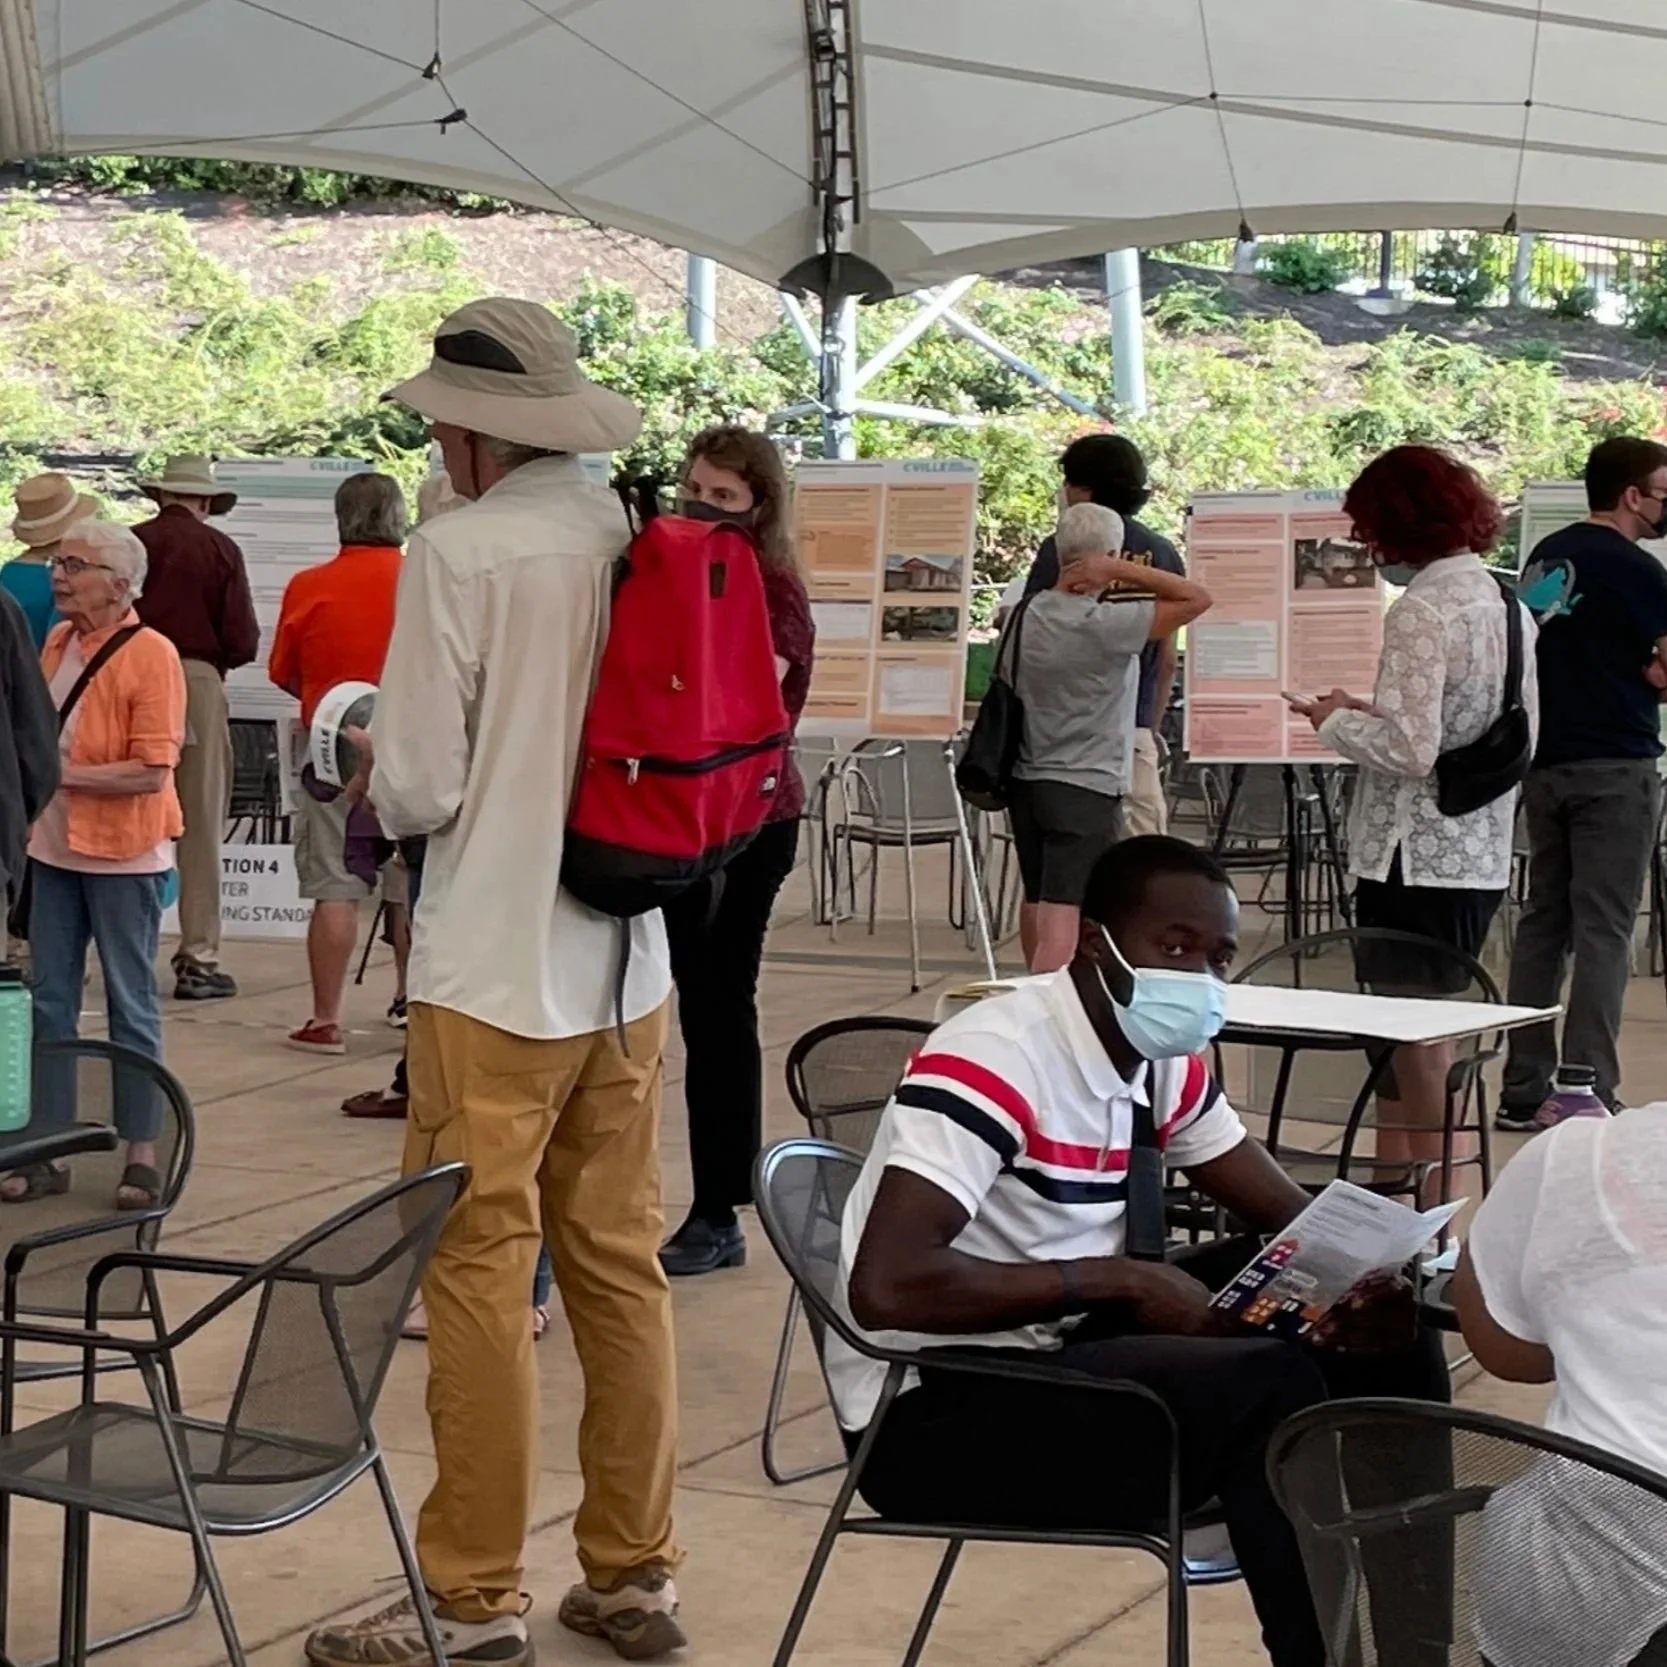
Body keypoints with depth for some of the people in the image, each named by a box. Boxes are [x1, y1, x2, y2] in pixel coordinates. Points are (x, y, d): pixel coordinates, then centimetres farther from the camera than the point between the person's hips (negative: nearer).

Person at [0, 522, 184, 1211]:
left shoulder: (151, 655, -13)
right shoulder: (56, 643, 8)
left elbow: (151, 772, -18)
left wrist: (61, 774, -19)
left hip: (122, 854, -6)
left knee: (131, 1006, 2)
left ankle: (142, 1155, 9)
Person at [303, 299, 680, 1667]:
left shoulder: (460, 551, -15)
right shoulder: (641, 542, 1)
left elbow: (418, 791, -14)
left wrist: (378, 770, 8)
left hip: (496, 972, -6)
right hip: (627, 963, 6)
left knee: (481, 1276, 3)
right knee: (622, 1268, 13)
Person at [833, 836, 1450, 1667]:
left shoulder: (1166, 1062, 4)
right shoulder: (997, 1058, -22)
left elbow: (1288, 1213, 13)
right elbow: (885, 1286, -32)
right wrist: (1118, 1277, -26)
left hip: (1057, 1350, 9)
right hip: (930, 1413, -9)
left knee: (1370, 1334, 2)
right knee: (1264, 1386, -26)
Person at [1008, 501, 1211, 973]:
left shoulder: (1028, 615, 3)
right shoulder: (1108, 624, -18)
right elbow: (1197, 598, -18)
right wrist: (1122, 572, -17)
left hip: (1027, 781, 8)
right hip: (1086, 790, -8)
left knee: (1037, 900, 22)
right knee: (1065, 918, -13)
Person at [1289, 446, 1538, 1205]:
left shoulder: (1422, 611, -17)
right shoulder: (1508, 604, 10)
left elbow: (1409, 749, -24)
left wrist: (1336, 721, -5)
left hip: (1417, 858, -9)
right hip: (1484, 856, 9)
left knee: (1417, 1047, 0)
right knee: (1410, 1038, 19)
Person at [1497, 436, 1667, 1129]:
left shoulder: (1546, 555, 12)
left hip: (1546, 760, 7)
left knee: (1544, 921, 10)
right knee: (1603, 930, -5)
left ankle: (1524, 1089, 12)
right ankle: (1589, 1091, -7)